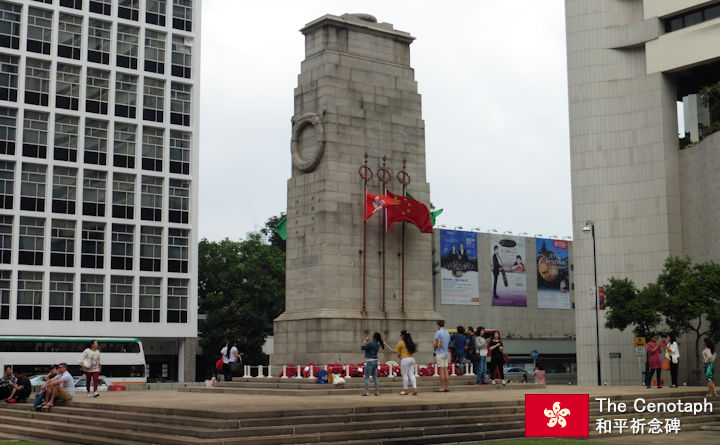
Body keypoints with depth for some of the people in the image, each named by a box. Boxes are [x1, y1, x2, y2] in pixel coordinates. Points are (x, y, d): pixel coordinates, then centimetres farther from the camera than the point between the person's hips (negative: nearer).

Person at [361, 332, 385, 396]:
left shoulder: (371, 344, -19)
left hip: (370, 362, -8)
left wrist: (365, 341, 2)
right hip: (375, 361, 8)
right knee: (375, 377, 11)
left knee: (367, 377, -2)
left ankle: (367, 391, -7)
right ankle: (377, 391, 10)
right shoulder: (377, 344, 7)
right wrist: (367, 342, 10)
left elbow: (362, 348, -9)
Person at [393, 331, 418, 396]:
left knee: (404, 375, 1)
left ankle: (405, 390, 5)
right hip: (412, 359, 6)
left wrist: (393, 350, 20)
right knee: (412, 374, 6)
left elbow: (396, 351, -4)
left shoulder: (400, 343, -6)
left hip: (405, 359, -6)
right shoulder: (411, 343, 11)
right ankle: (415, 389, -3)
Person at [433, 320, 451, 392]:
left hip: (440, 353, -7)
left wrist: (434, 348, 9)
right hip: (446, 353, 7)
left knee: (441, 371, -6)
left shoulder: (438, 333, -10)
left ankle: (442, 388, -6)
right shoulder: (448, 333, 13)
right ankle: (446, 387, 6)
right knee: (446, 370, 6)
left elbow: (436, 344, -12)